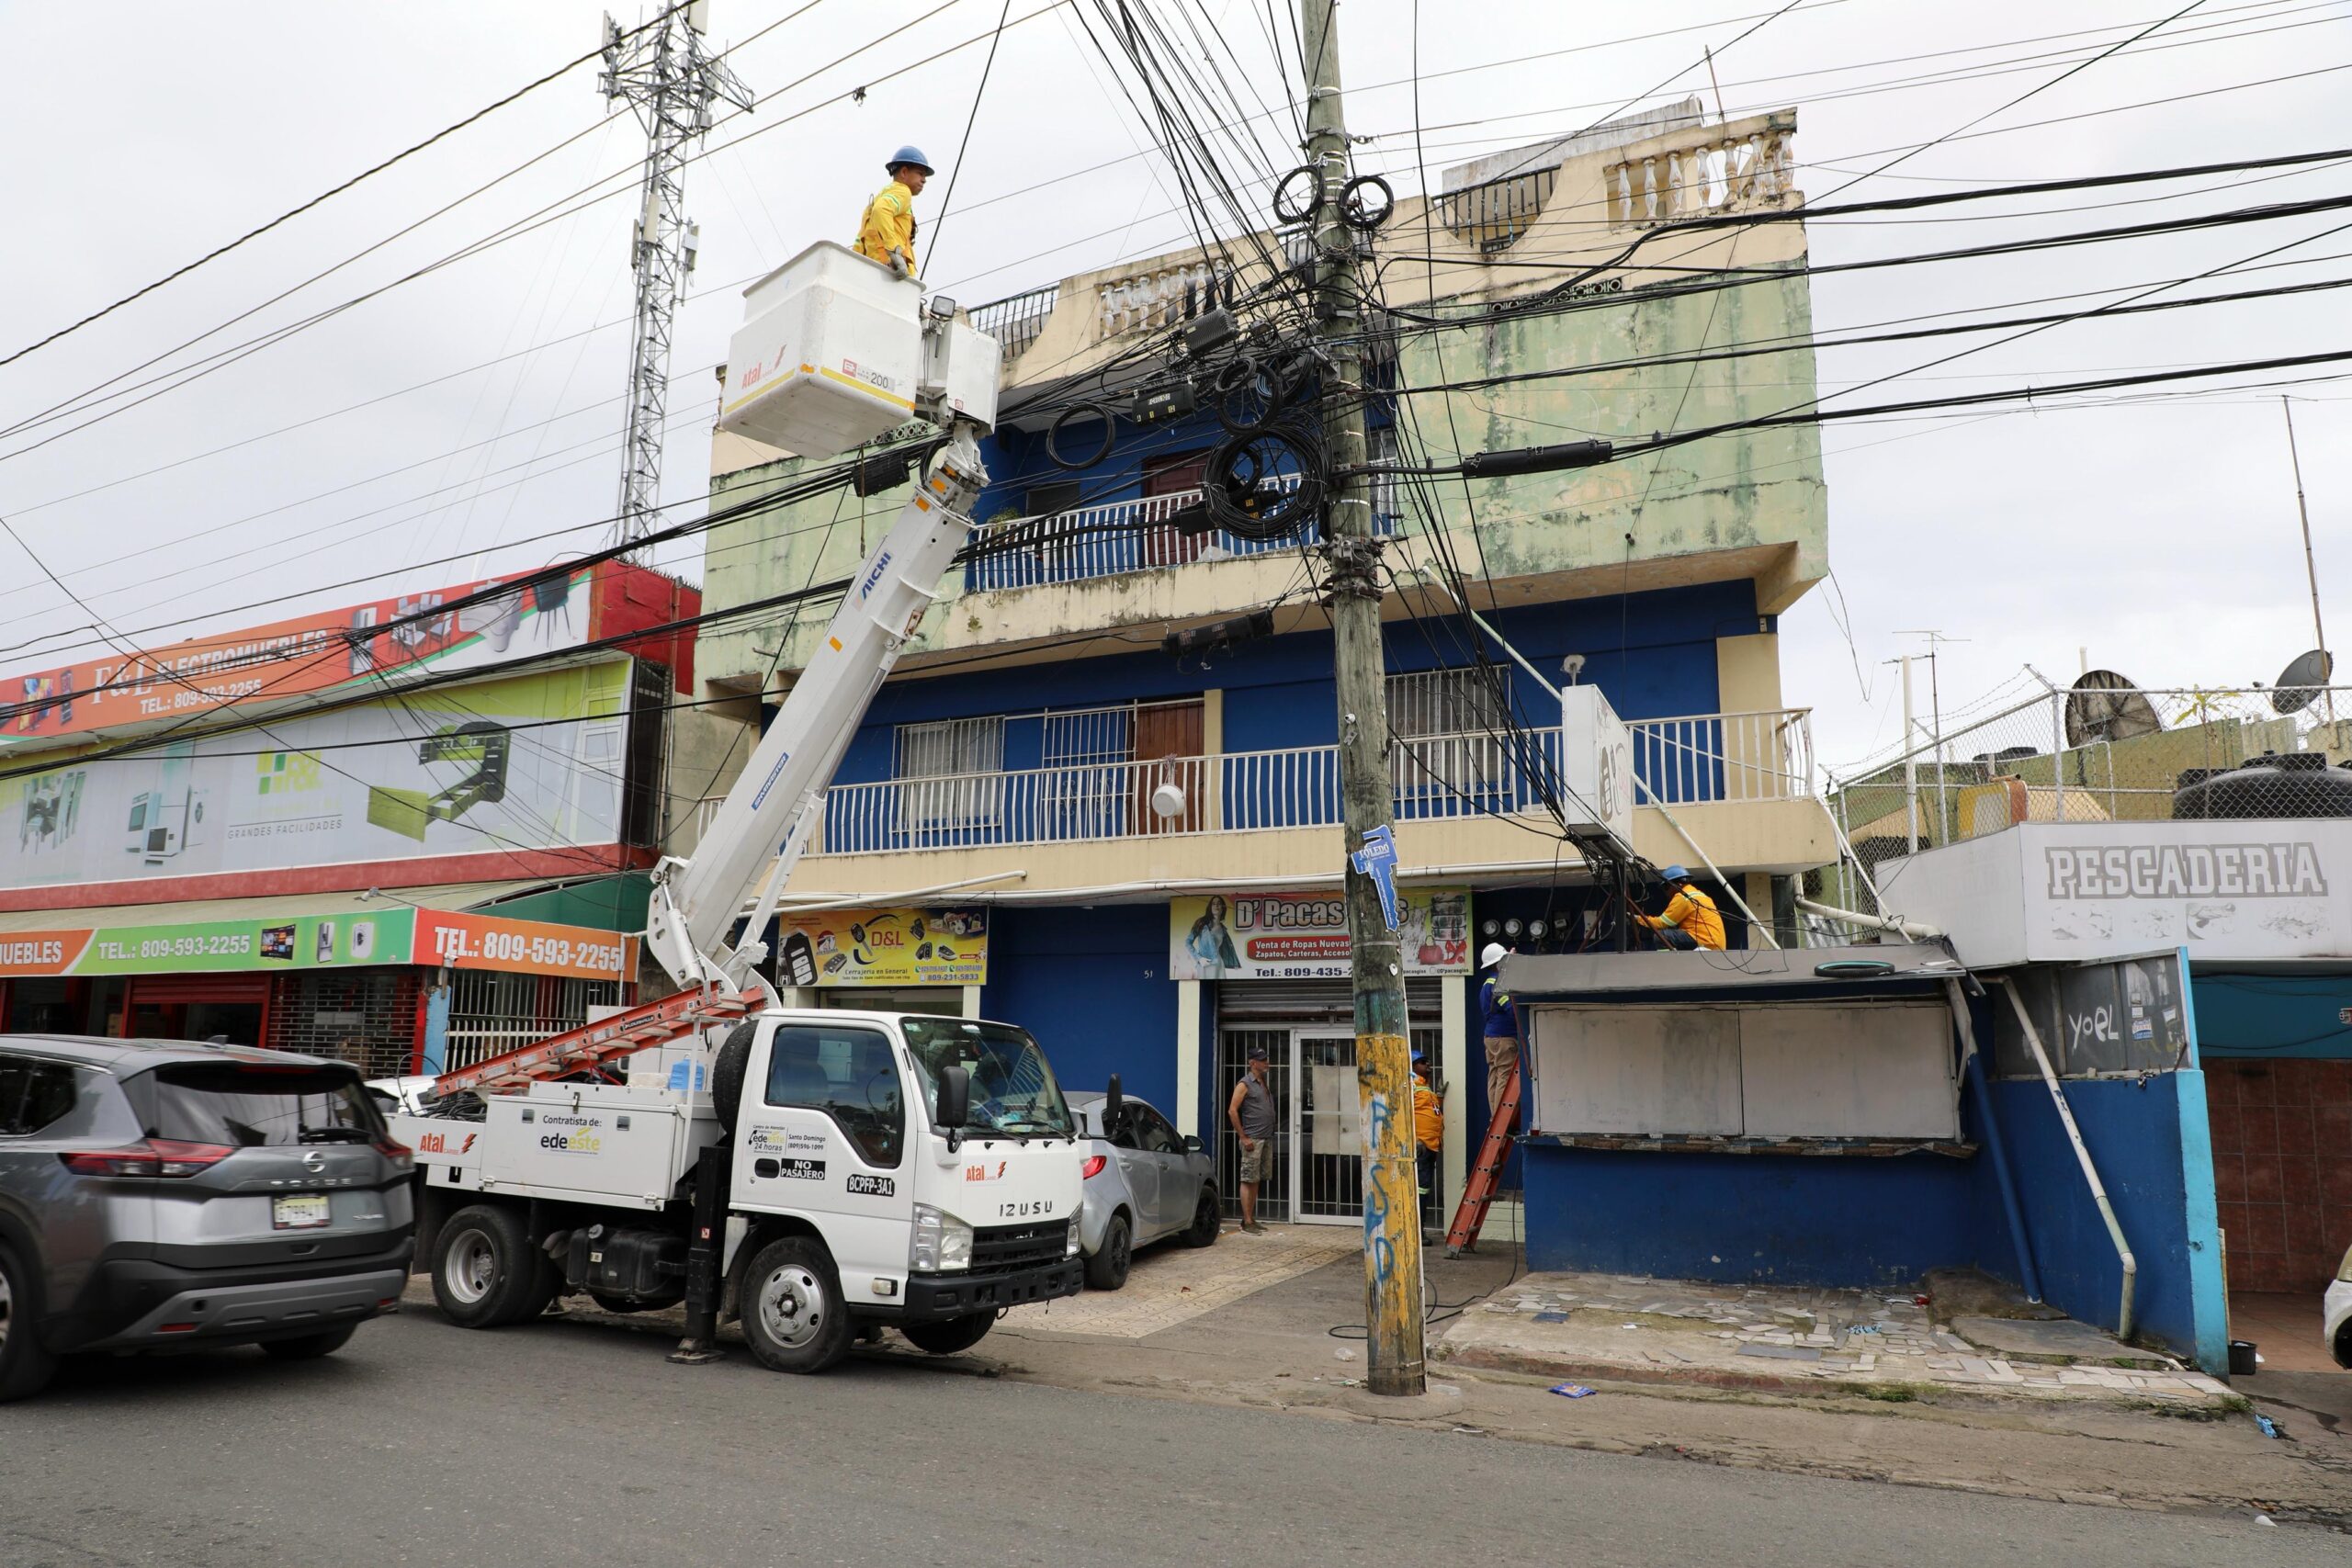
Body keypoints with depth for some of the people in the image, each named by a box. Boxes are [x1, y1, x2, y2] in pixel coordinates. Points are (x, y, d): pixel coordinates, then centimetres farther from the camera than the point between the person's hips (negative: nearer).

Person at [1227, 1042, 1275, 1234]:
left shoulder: (1263, 1083, 16)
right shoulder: (1245, 1084, -8)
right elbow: (1232, 1111, -14)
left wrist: (1269, 1136, 14)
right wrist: (1244, 1137, -15)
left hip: (1266, 1139, 8)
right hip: (1252, 1140, -8)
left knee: (1257, 1180, 10)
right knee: (1248, 1180, -5)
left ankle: (1251, 1219, 16)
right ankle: (1247, 1223, -4)